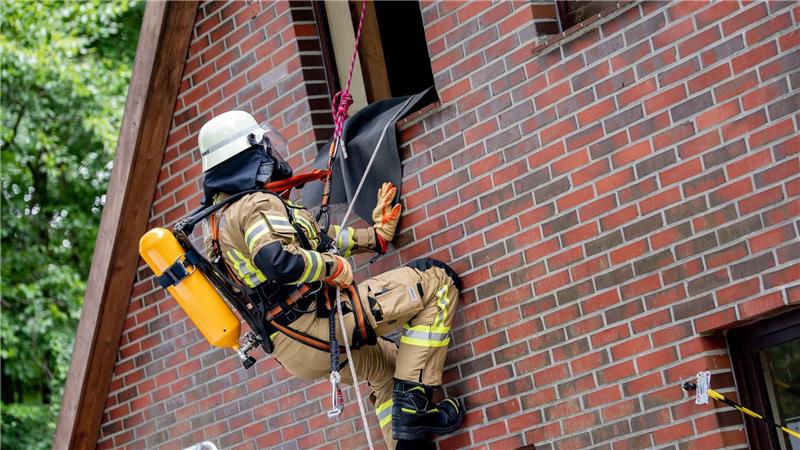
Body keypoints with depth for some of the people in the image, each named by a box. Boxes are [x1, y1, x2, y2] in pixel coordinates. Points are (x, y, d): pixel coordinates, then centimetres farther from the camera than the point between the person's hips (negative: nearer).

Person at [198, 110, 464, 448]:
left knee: (388, 364, 35)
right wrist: (334, 267, -18)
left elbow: (311, 240, 21)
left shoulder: (219, 221, 17)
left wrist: (374, 235, 21)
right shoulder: (256, 204, -15)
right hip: (319, 323, -10)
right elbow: (277, 261, -35)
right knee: (435, 280, -3)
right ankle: (413, 403, -8)